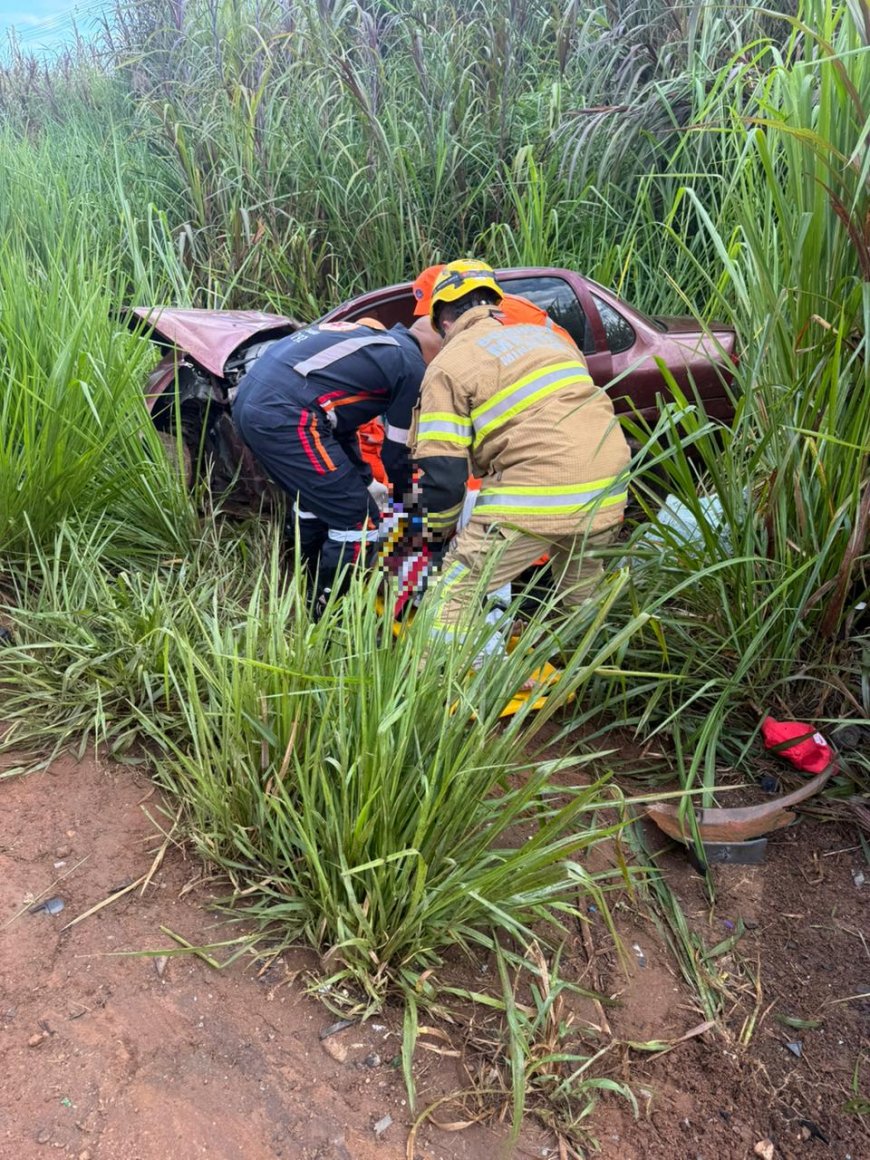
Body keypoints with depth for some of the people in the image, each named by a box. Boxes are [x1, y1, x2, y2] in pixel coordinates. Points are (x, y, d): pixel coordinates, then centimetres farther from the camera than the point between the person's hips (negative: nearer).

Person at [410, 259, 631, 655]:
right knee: (583, 595, 29)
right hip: (607, 489, 7)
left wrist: (440, 531, 14)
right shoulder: (544, 334, 23)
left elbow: (442, 471, -3)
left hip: (537, 497, -7)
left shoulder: (448, 366, 3)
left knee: (455, 594, 3)